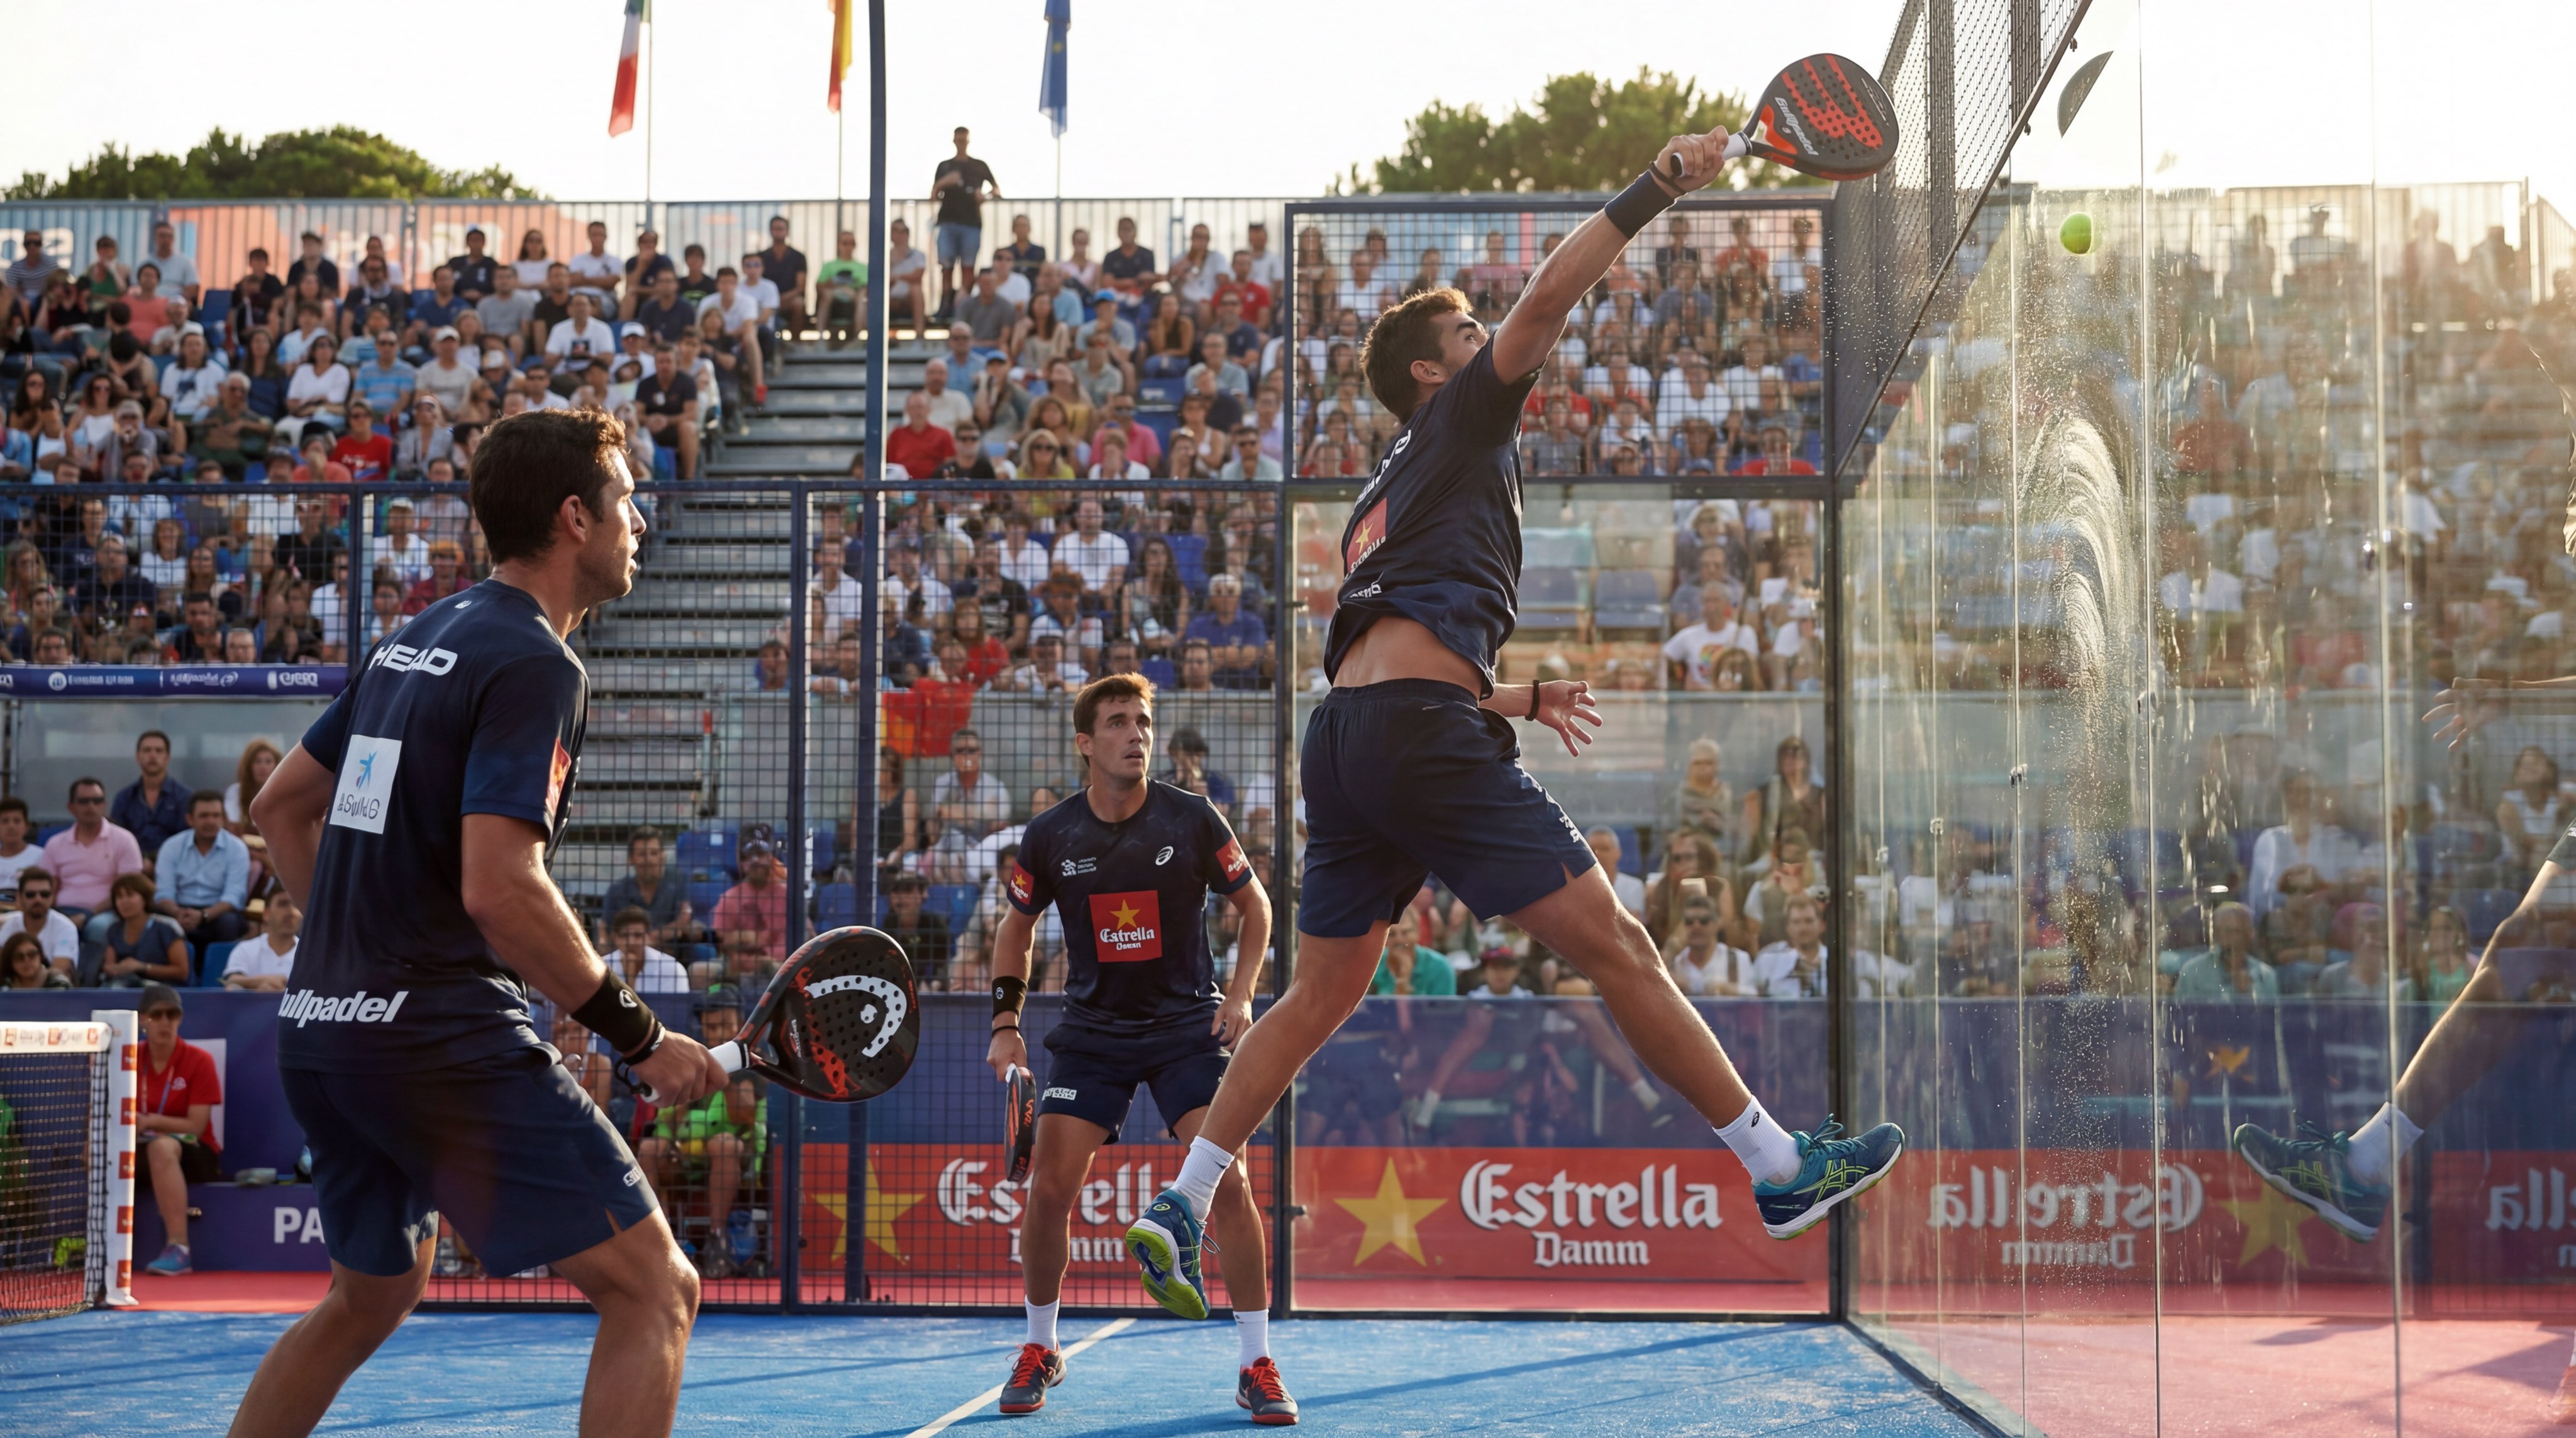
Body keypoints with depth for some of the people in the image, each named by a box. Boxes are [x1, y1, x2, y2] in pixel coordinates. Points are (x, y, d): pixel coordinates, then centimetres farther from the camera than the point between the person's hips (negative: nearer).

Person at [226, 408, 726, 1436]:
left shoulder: (422, 639, 15)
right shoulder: (535, 665, -12)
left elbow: (280, 806, 23)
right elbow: (501, 890, -23)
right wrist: (640, 1038, -16)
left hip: (319, 1031, 9)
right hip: (444, 1041, -9)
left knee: (369, 1297, 28)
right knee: (653, 1288, -6)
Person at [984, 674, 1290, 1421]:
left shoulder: (1191, 819, -9)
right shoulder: (1050, 836, -5)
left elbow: (1254, 906, 5)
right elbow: (1016, 926, 12)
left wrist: (1241, 994, -7)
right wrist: (1006, 1022, 2)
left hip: (1188, 1024, -1)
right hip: (1091, 1031, 2)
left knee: (1226, 1181, -15)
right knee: (1049, 1188, -8)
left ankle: (1256, 1367, -5)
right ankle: (1040, 1350, 15)